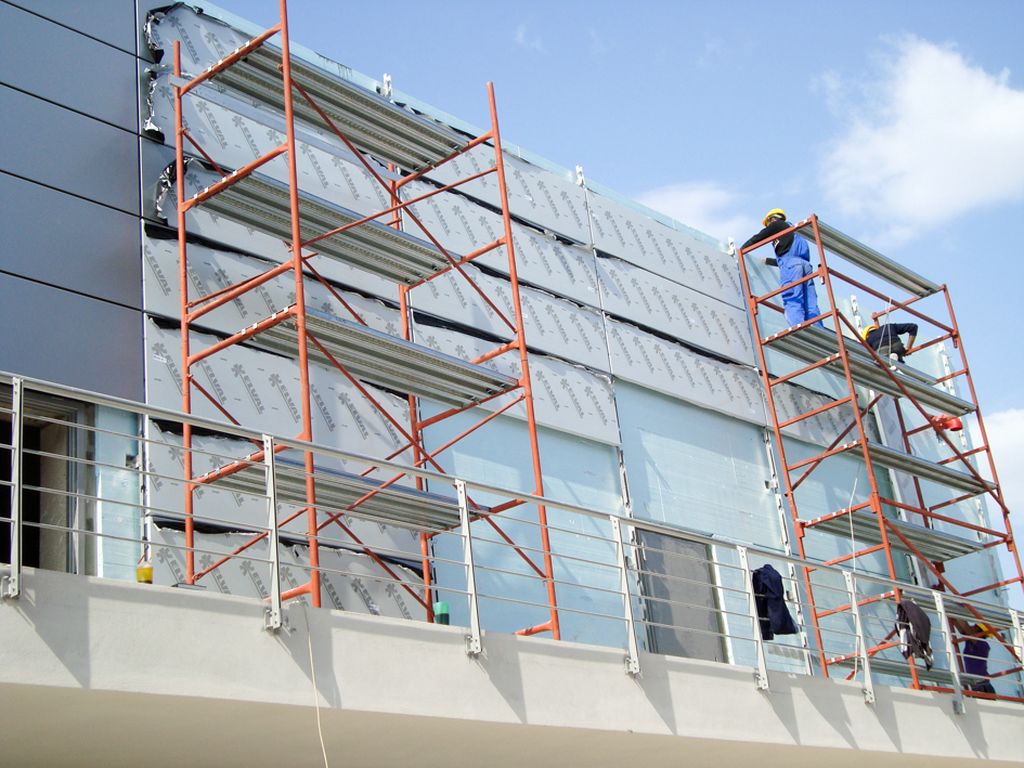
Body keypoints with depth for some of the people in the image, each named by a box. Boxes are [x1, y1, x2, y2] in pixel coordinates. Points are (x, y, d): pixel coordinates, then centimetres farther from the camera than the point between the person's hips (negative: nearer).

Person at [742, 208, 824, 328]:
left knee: (792, 301, -19)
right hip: (805, 264, 7)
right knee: (810, 306, -3)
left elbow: (757, 238, 18)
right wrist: (768, 261, 57)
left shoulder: (777, 224, 19)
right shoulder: (792, 231, 40)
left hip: (791, 264, -7)